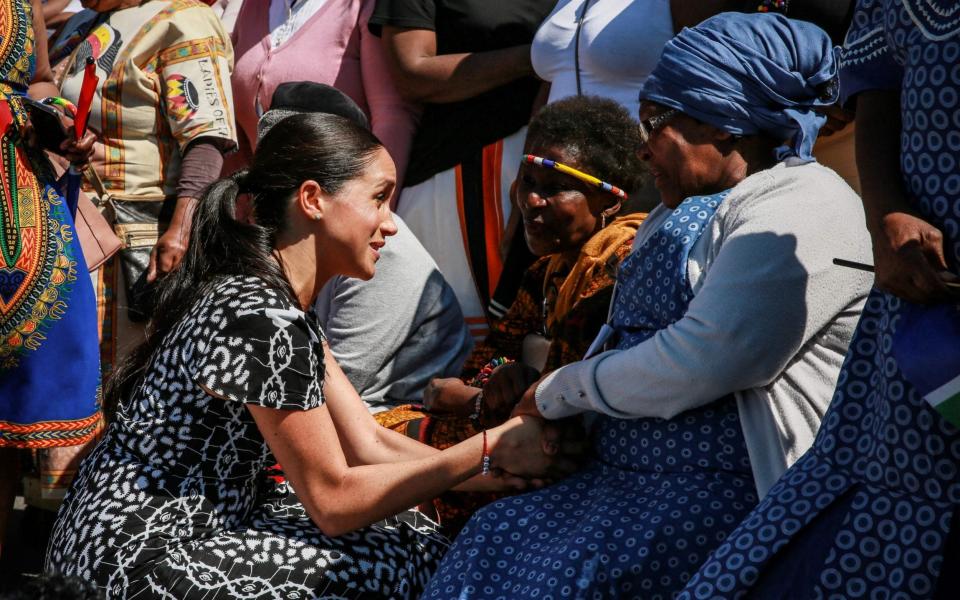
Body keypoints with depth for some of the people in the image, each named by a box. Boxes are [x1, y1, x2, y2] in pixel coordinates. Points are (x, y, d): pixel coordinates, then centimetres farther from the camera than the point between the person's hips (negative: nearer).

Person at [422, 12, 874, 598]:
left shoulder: (797, 214, -12)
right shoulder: (683, 210, 22)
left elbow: (695, 365, -21)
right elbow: (629, 337, 23)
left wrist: (560, 391, -6)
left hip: (729, 491, -9)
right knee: (495, 533, -11)